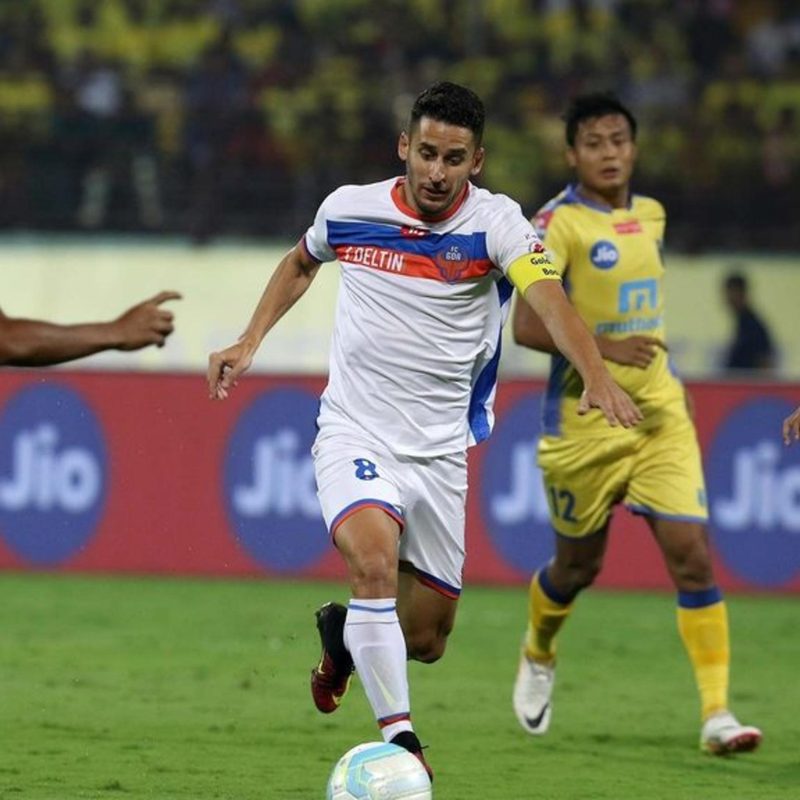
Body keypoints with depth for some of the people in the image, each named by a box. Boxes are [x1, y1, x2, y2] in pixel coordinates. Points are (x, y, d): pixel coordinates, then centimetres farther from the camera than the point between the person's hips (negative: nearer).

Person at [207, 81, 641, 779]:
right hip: (355, 436, -1)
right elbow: (300, 263, 20)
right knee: (375, 561, -31)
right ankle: (399, 736, -27)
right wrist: (250, 343, 9)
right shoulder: (349, 209, -4)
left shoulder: (494, 222, -11)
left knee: (427, 637, 9)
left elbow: (549, 297, -29)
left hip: (440, 451, 1)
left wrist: (597, 376, -47)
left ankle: (345, 631, 44)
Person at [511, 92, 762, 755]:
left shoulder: (650, 215, 9)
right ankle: (538, 658, 44)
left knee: (691, 552, -11)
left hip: (660, 414, 4)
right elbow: (526, 326, -20)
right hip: (584, 421, -4)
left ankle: (717, 713, -13)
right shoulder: (558, 224, -12)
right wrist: (606, 349, -28)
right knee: (579, 564, 11)